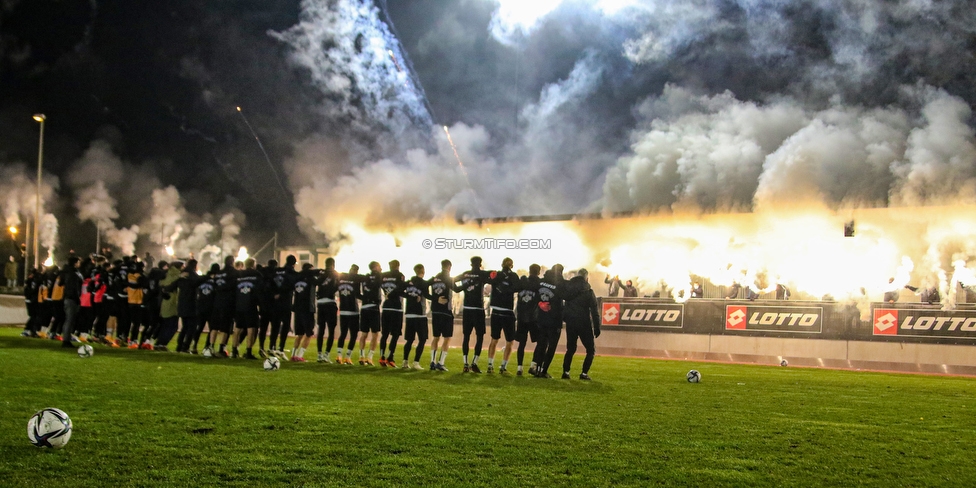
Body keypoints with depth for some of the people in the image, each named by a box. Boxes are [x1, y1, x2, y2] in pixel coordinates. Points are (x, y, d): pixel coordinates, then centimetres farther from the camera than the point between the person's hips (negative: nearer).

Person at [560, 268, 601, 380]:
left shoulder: (566, 286, 2)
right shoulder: (588, 291, -9)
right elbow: (594, 311, -10)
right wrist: (597, 328, -7)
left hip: (570, 322, 4)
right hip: (584, 324, -4)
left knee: (570, 349, 16)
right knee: (590, 350, 7)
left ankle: (565, 372, 6)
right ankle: (584, 373, -3)